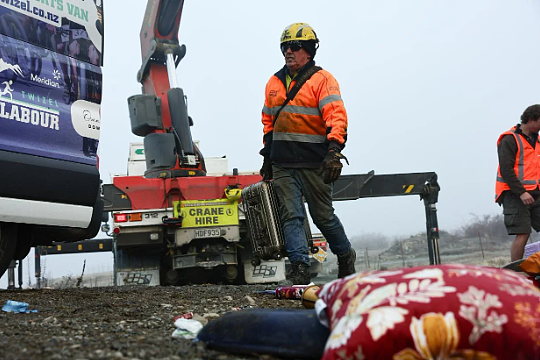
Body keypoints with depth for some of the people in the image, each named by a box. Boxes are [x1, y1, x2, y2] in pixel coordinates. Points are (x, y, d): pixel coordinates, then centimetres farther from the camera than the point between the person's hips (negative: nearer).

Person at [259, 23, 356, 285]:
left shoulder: (322, 79, -3)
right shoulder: (274, 83, 16)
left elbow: (336, 116, -14)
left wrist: (334, 151, -27)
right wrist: (267, 157, 22)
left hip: (314, 163, -5)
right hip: (282, 164, 5)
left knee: (323, 216, 6)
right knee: (291, 215, -6)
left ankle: (345, 256, 29)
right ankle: (300, 268, -8)